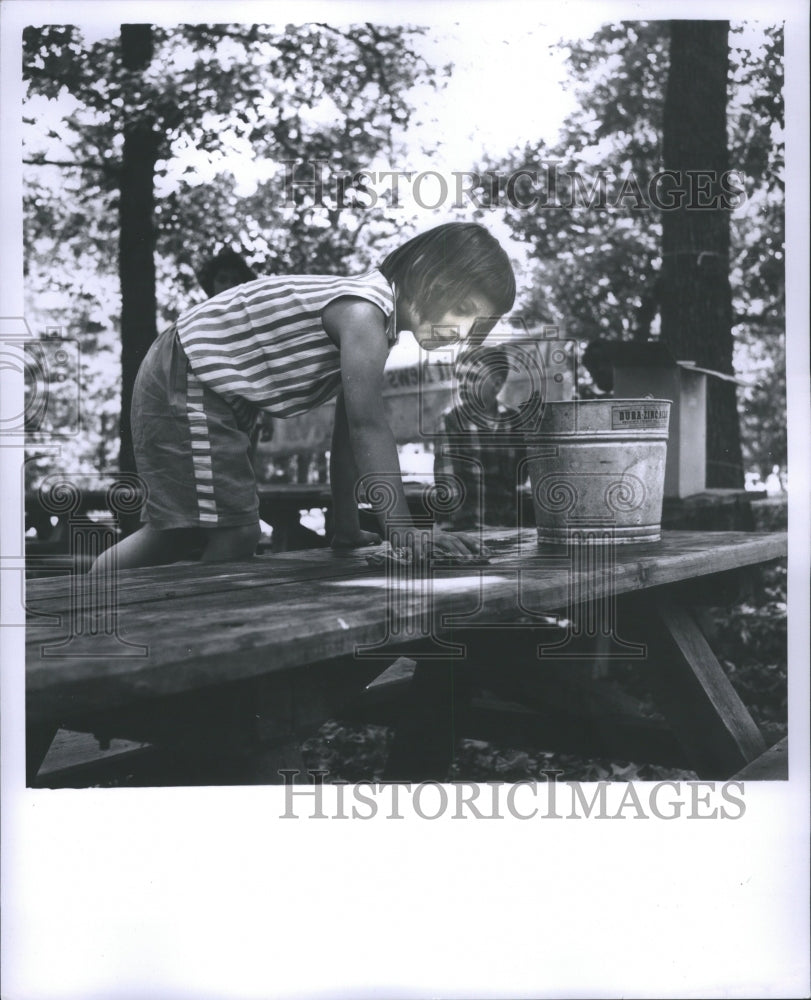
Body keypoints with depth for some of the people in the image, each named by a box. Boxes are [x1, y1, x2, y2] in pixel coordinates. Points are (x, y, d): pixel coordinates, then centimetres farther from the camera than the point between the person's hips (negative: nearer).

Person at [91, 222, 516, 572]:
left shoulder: (373, 319, 6)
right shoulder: (362, 311, -25)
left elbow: (349, 433, 8)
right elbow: (369, 424, -33)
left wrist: (347, 530, 8)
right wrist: (401, 527, -37)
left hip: (214, 391, 10)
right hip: (185, 384, -10)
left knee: (179, 531, 19)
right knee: (234, 535, -11)